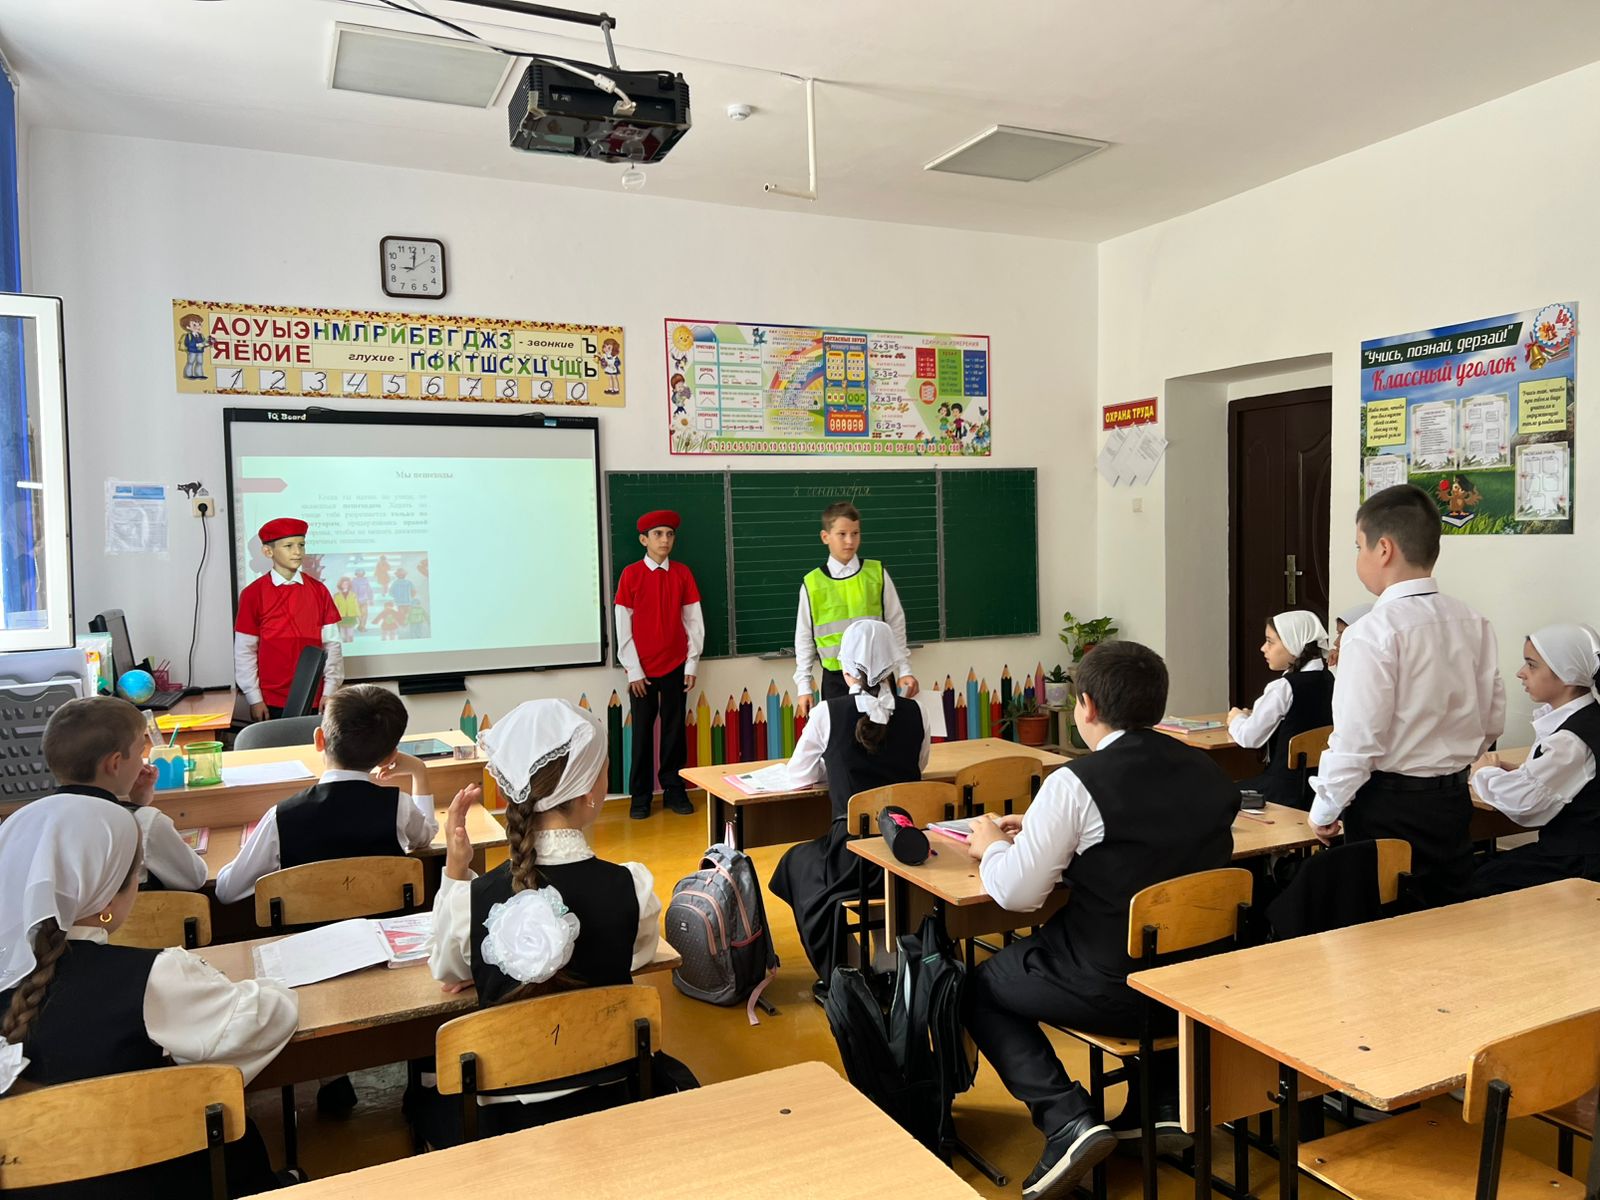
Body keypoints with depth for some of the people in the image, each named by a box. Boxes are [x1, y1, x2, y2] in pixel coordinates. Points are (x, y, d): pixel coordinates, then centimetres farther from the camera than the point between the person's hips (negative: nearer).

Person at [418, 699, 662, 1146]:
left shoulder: (473, 899, -23)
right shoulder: (633, 888, -23)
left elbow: (448, 971, 2)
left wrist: (455, 868, -3)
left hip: (508, 1116, 0)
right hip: (611, 1103, 0)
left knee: (426, 1092, 33)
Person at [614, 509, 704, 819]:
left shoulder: (683, 573, 1)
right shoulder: (631, 574, -5)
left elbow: (694, 621, 5)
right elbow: (623, 626, -4)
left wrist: (692, 664, 1)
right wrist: (633, 670, -6)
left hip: (676, 667, 2)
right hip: (642, 670, -2)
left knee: (675, 729, 8)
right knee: (642, 731, 6)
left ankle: (674, 790, 19)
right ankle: (640, 796, 15)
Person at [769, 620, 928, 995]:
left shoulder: (829, 713, -9)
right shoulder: (913, 713, -1)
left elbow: (798, 778, 2)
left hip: (854, 852, -4)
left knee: (796, 862, 29)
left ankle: (834, 977, 29)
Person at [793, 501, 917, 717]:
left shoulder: (877, 574, 0)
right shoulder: (812, 584, -1)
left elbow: (896, 626, 6)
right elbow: (804, 639, 5)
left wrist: (904, 670, 2)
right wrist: (803, 687, 3)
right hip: (836, 680, 0)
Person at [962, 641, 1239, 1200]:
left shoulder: (1076, 783, -19)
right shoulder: (1208, 771, 1)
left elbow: (1015, 894, -16)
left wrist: (993, 846, 6)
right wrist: (1040, 829, 18)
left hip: (1110, 988, -6)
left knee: (979, 988, 17)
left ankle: (1067, 1119, 1)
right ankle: (1161, 1104, 27)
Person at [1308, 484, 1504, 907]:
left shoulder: (1373, 632, -19)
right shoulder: (1473, 624, 2)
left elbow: (1358, 740, -20)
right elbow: (1492, 723, 9)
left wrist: (1325, 811, -7)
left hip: (1389, 808, -7)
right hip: (1454, 801, 7)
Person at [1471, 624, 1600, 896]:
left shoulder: (1573, 739, -23)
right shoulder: (1573, 720, 6)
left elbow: (1523, 798, -25)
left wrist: (1483, 772, -6)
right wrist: (1504, 770, -3)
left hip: (1578, 865, -9)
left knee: (1475, 885, -9)